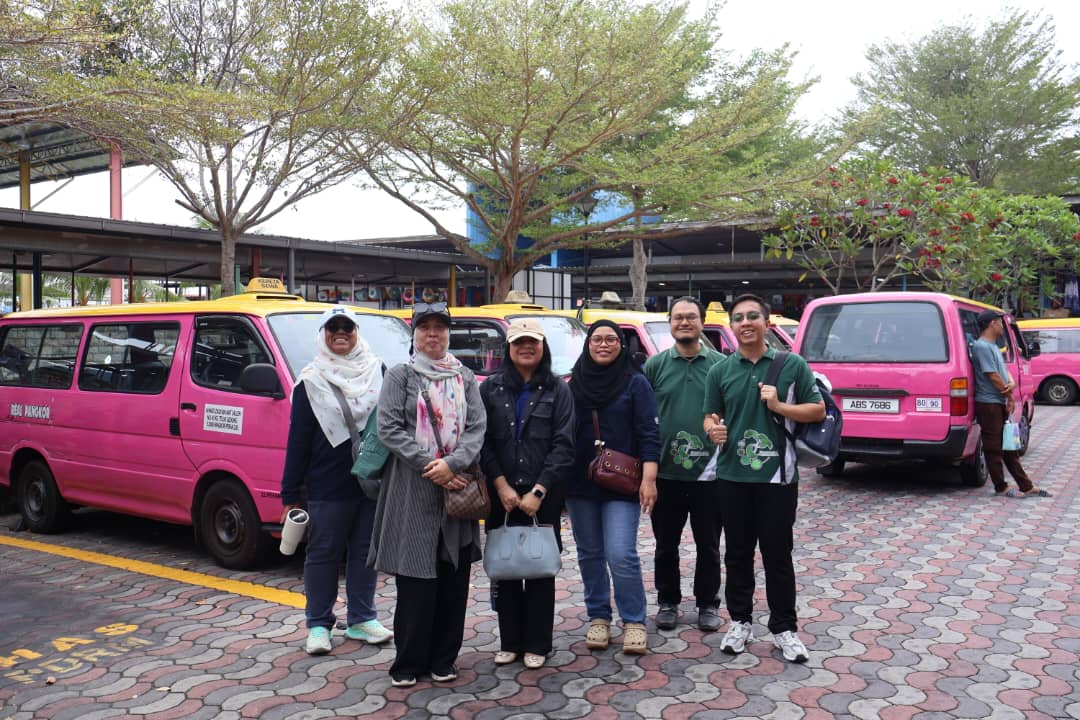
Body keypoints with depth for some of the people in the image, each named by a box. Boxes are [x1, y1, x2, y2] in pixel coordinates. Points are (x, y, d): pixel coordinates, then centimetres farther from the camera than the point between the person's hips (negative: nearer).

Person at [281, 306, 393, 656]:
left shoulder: (377, 372, 6)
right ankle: (318, 625, 16)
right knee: (323, 553, 5)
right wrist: (291, 492, -2)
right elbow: (298, 439, 0)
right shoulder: (310, 381, 1)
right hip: (327, 485, -2)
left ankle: (361, 619, 23)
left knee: (365, 550, 11)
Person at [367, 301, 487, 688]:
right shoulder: (400, 375, 4)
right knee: (415, 578, -1)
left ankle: (443, 659, 18)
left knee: (454, 577, 6)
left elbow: (477, 427, 2)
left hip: (457, 488, 3)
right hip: (412, 491, -3)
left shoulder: (465, 377, 12)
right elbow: (389, 428, -5)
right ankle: (408, 663, 12)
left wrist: (452, 463, -15)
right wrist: (430, 466, -14)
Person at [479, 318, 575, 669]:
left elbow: (563, 445, -5)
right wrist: (501, 485, -10)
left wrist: (539, 491, -13)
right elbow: (483, 441, 0)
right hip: (502, 494, 1)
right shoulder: (490, 388, 6)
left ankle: (536, 644, 15)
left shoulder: (557, 390, 2)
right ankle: (510, 642, 19)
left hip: (544, 495, -1)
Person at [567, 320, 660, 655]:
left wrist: (648, 479, -14)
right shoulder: (574, 384, 9)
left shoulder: (636, 382, 0)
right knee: (589, 554, 10)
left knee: (621, 555, -10)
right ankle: (598, 618, 23)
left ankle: (633, 621, 7)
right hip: (580, 484, 4)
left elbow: (648, 434, -5)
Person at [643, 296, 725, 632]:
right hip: (666, 473, 1)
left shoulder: (720, 364, 1)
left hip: (708, 472, 0)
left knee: (708, 544, 11)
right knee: (666, 544, 12)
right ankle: (668, 602, 28)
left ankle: (708, 604, 26)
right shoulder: (655, 365, 2)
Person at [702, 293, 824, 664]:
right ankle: (740, 622, 26)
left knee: (778, 555, 4)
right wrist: (713, 429, -15)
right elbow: (710, 417, 9)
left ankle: (784, 628, 18)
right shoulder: (720, 371, 5)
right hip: (733, 477, 2)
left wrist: (779, 406, -14)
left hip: (778, 476, -2)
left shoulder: (793, 365, 0)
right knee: (737, 553, 11)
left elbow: (818, 410, 2)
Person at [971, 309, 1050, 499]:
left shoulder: (993, 346, 17)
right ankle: (1001, 488, 7)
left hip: (1000, 404, 10)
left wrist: (1011, 383, -7)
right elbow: (993, 376, -18)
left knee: (1009, 448, 13)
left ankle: (1026, 487, 17)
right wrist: (1010, 396, -8)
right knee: (994, 448, -1)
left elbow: (1003, 370, 16)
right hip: (988, 404, -10)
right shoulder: (982, 346, -15)